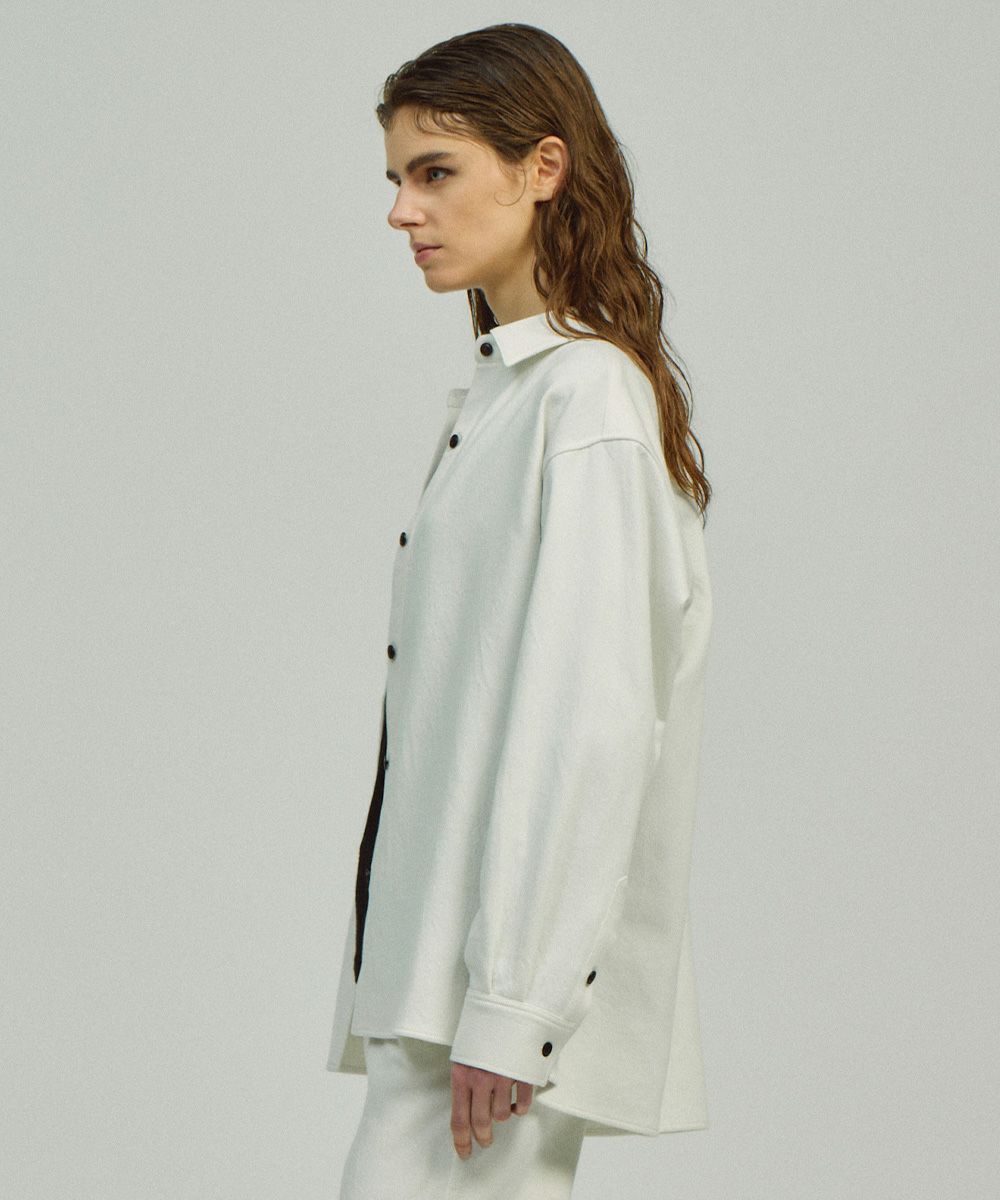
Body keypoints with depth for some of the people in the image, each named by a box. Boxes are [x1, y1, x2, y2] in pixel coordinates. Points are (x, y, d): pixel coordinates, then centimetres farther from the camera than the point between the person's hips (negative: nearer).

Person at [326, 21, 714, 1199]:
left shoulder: (588, 399, -13)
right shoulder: (503, 389, 17)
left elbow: (591, 720, -19)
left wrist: (508, 1006, -21)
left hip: (516, 968, -9)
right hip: (445, 966, 9)